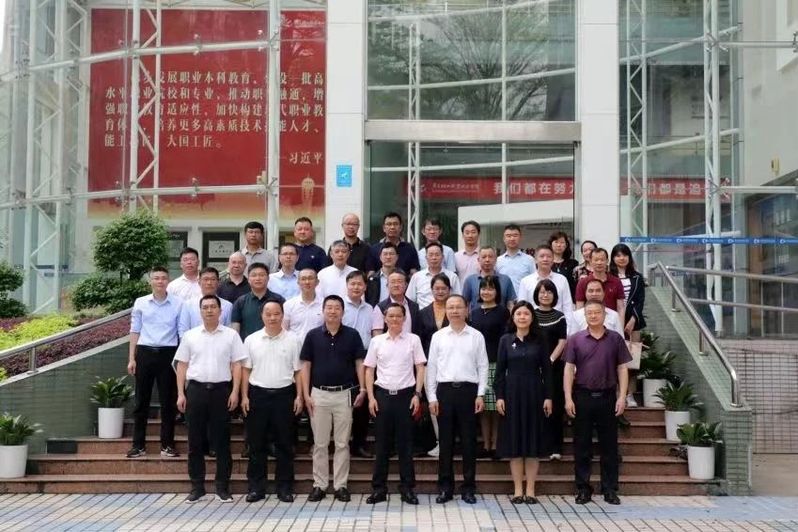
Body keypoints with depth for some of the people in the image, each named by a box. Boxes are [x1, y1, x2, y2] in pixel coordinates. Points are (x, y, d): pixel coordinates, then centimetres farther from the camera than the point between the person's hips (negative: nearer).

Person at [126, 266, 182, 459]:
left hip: (168, 354, -1)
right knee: (141, 401, 5)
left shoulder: (178, 304, 1)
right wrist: (131, 358, 5)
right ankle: (138, 445, 13)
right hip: (145, 353, 1)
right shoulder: (140, 303, 5)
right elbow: (135, 331, 9)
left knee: (168, 401, 4)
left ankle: (167, 445, 13)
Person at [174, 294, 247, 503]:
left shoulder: (231, 335, 3)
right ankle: (197, 487, 14)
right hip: (196, 389, 2)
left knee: (222, 441, 3)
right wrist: (181, 394, 1)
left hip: (221, 390, -1)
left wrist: (235, 392, -7)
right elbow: (182, 365, 8)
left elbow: (236, 365, 2)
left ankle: (222, 488, 11)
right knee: (195, 441, 5)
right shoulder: (190, 336, 8)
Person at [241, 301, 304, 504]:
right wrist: (244, 396, 1)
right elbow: (246, 370, 7)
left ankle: (284, 487, 13)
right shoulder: (251, 340, 4)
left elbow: (298, 371, 3)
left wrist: (299, 396, -3)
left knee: (284, 443, 5)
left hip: (284, 395, -1)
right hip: (258, 394, 1)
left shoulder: (293, 340, 1)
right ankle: (256, 487, 14)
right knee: (256, 443, 5)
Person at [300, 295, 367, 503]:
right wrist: (306, 394, -3)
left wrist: (362, 389, -6)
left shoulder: (352, 335, 1)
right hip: (319, 394, 0)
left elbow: (359, 363, 3)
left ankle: (341, 485, 12)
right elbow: (306, 365, 3)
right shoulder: (313, 335, 2)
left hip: (344, 394, 0)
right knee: (320, 443, 6)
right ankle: (319, 485, 14)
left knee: (342, 443, 5)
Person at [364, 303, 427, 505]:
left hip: (405, 394, -1)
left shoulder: (413, 340, 2)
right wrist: (371, 397, 0)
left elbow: (420, 368, 3)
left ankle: (407, 488, 13)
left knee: (405, 444, 5)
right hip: (382, 394, 1)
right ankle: (379, 488, 13)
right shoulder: (377, 341, 5)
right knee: (382, 444, 6)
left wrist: (417, 394, -5)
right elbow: (369, 370, 8)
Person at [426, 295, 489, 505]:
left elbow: (483, 367, 3)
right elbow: (431, 367, 5)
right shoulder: (438, 337, 5)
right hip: (445, 390, 1)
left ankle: (468, 488, 13)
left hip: (468, 390, -1)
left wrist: (480, 395, -4)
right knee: (446, 440, 6)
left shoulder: (476, 336, 4)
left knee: (469, 440, 4)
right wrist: (432, 397, 0)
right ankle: (445, 487, 14)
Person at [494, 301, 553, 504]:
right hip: (512, 393, 0)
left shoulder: (539, 340, 3)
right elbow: (500, 370, 2)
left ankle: (530, 490, 9)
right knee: (514, 442, 3)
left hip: (534, 393, 0)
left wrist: (548, 397, -4)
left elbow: (546, 370, 2)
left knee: (533, 442, 2)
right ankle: (517, 490, 9)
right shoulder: (506, 340, 4)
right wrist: (499, 396, -5)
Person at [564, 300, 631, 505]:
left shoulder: (615, 339, 5)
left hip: (607, 397, 0)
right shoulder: (576, 340, 3)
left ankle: (610, 490, 14)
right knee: (582, 446, 5)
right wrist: (568, 398, -6)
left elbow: (622, 369, 5)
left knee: (609, 446, 5)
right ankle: (583, 489, 14)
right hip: (583, 397, 0)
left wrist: (622, 396, -4)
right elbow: (569, 369, 2)